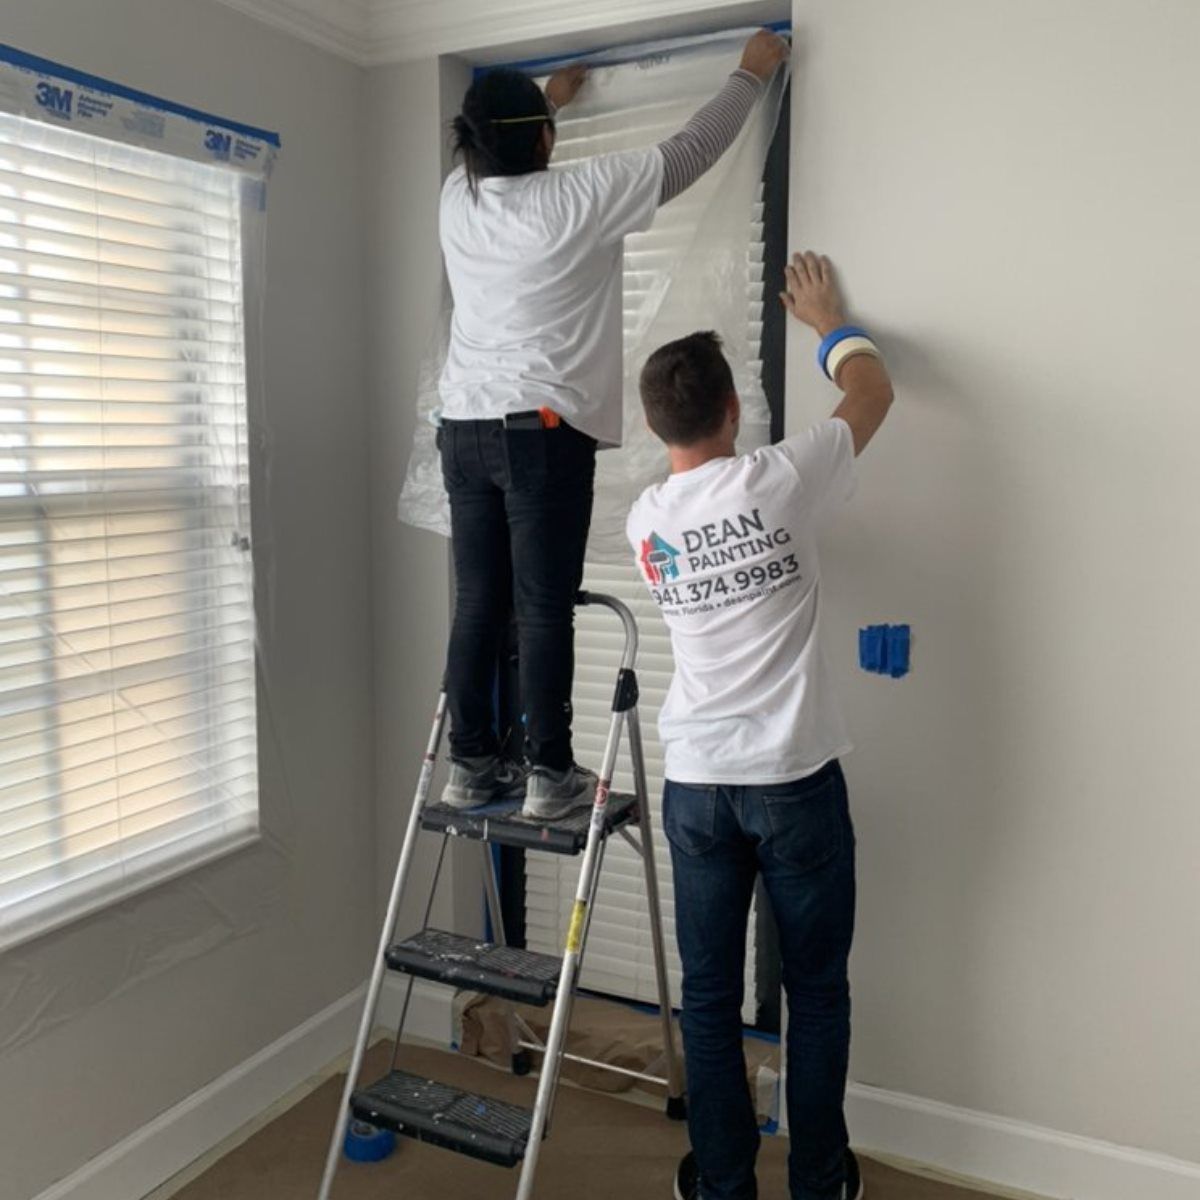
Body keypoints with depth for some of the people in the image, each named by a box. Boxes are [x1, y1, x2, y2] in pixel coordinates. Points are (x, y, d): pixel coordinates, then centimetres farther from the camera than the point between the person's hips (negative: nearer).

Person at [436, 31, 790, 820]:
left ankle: (471, 767, 16)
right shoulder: (577, 198, -8)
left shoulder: (457, 199, 9)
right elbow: (691, 152, 2)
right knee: (545, 609, -2)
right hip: (542, 432, -6)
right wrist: (751, 76, 18)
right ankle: (551, 776, 5)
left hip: (465, 429, 6)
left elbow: (494, 154, 35)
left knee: (479, 606, 9)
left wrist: (547, 98, 50)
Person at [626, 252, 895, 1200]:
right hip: (796, 781, -3)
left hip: (696, 786, 3)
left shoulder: (645, 519, 0)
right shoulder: (778, 482, -12)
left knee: (710, 996, 13)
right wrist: (828, 317, 22)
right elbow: (874, 391, 5)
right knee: (817, 990, 13)